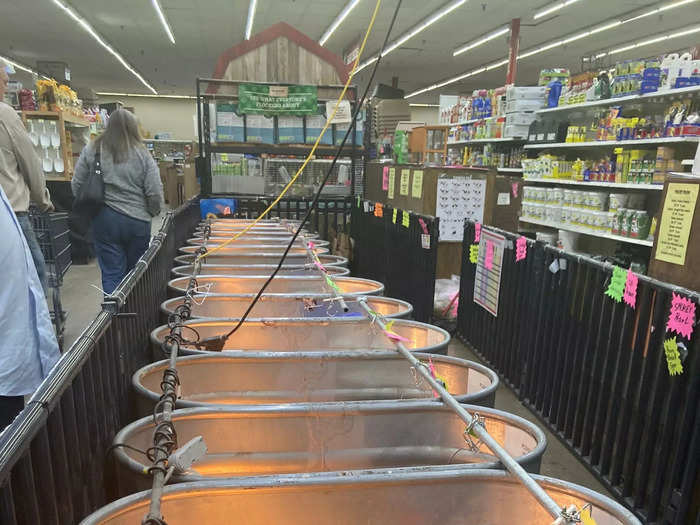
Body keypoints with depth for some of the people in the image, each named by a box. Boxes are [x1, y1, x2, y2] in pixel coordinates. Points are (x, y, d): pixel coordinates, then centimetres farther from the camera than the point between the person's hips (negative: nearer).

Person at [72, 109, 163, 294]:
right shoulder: (143, 155, -3)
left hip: (104, 221, 0)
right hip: (137, 222, 0)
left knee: (112, 275, 3)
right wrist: (150, 213, 12)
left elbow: (76, 185, 4)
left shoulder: (91, 150, 1)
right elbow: (155, 193, -6)